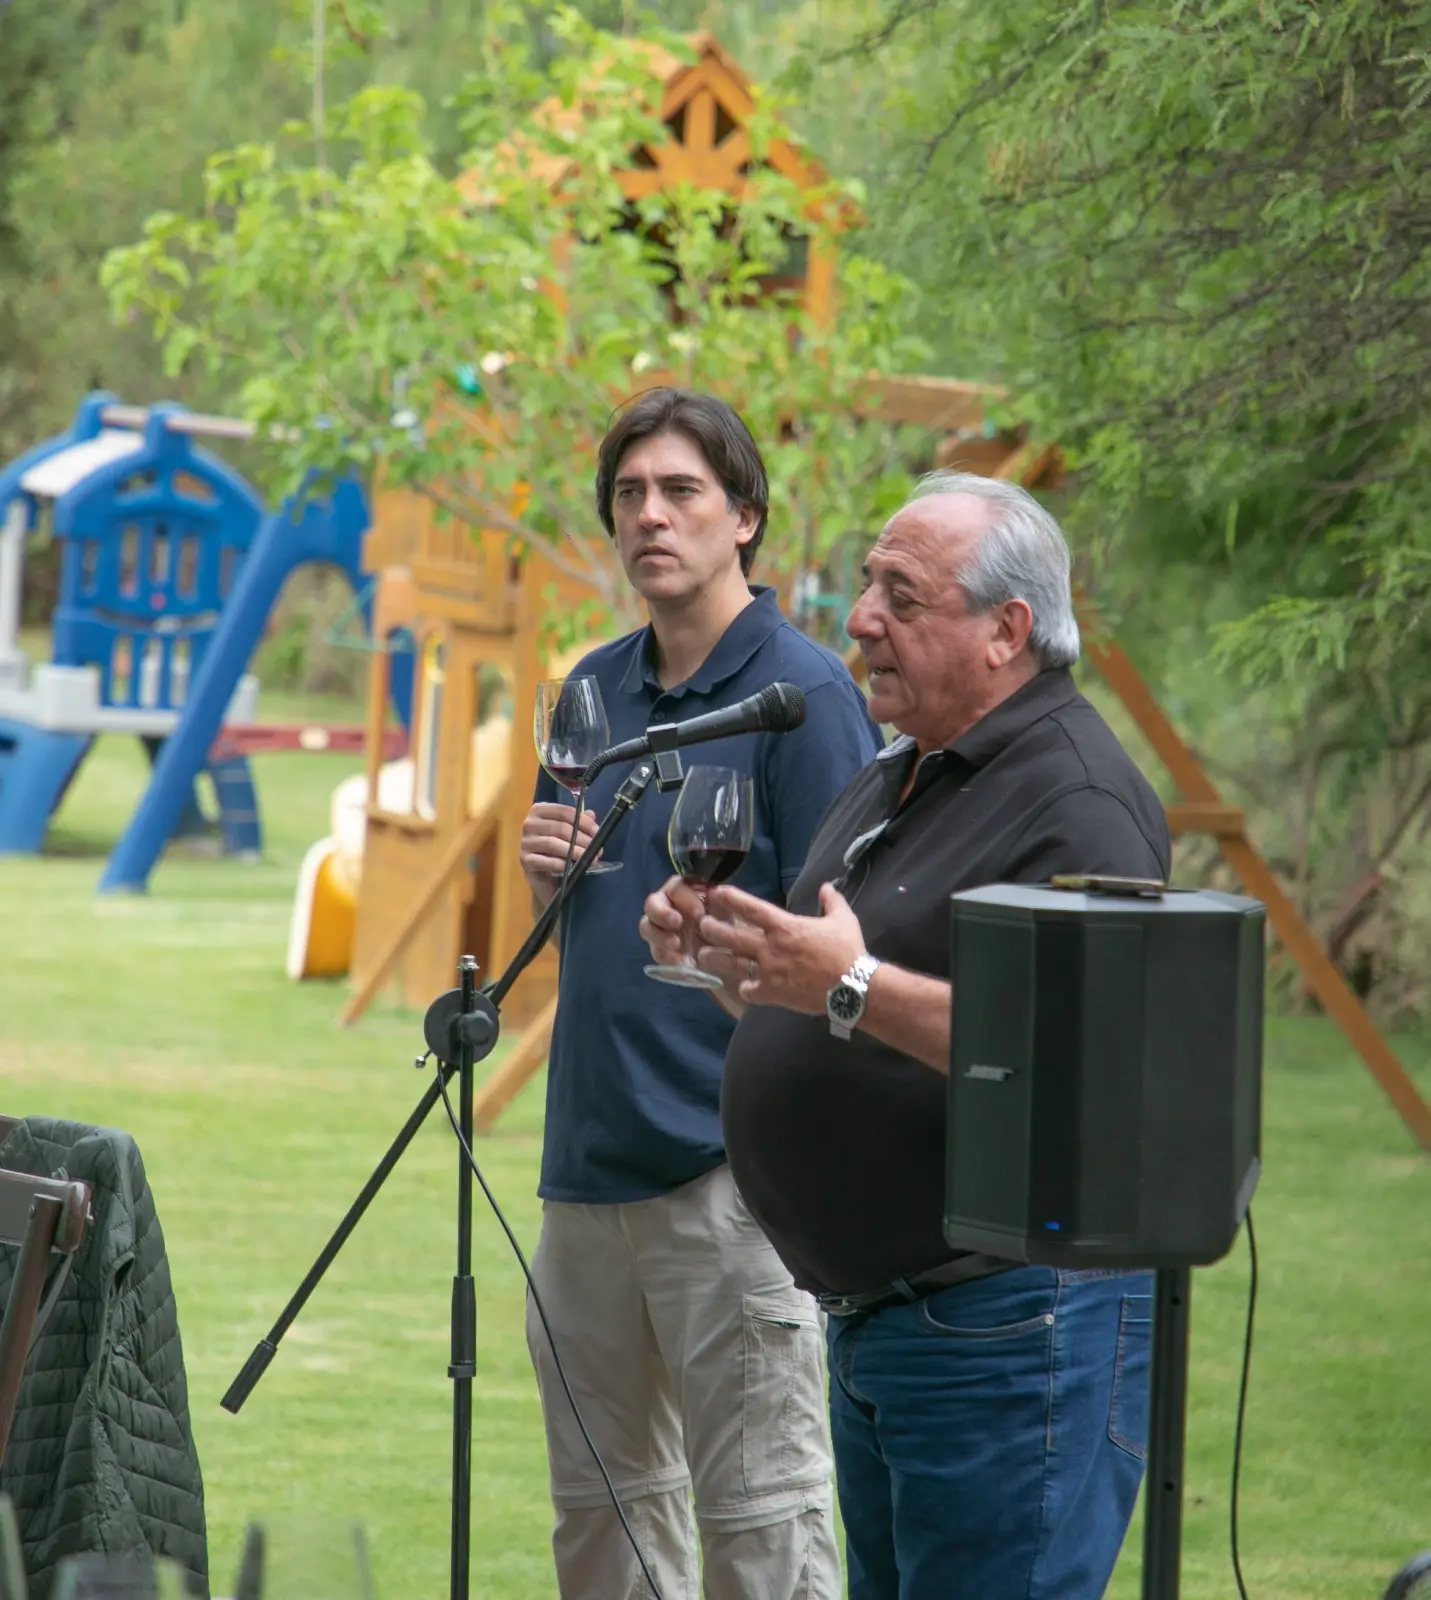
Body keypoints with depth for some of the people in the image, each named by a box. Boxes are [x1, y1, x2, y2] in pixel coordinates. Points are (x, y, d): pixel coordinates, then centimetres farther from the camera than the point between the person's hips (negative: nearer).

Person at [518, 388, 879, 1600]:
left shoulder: (804, 694, -9)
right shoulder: (596, 690, 13)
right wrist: (545, 869, 1)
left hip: (726, 1169, -8)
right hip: (589, 1157, 8)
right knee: (602, 1500, 14)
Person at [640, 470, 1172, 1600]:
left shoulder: (1077, 798, -15)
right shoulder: (892, 782, 17)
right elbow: (820, 1031, 25)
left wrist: (855, 987, -28)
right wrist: (724, 957, 4)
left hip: (1007, 1331, -10)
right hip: (872, 1323, 10)